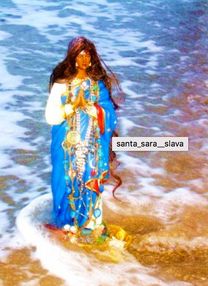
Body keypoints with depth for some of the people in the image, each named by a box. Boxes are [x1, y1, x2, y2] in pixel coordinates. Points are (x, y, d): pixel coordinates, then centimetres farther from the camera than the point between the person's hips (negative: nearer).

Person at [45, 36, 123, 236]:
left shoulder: (98, 84, 0)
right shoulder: (61, 84, -5)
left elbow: (108, 116, -6)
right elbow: (51, 116, -10)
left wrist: (87, 105, -19)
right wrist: (73, 105, -19)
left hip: (91, 146, 1)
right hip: (67, 145, -1)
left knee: (90, 180, 8)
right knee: (68, 180, 6)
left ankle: (89, 220, 26)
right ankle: (68, 220, 24)